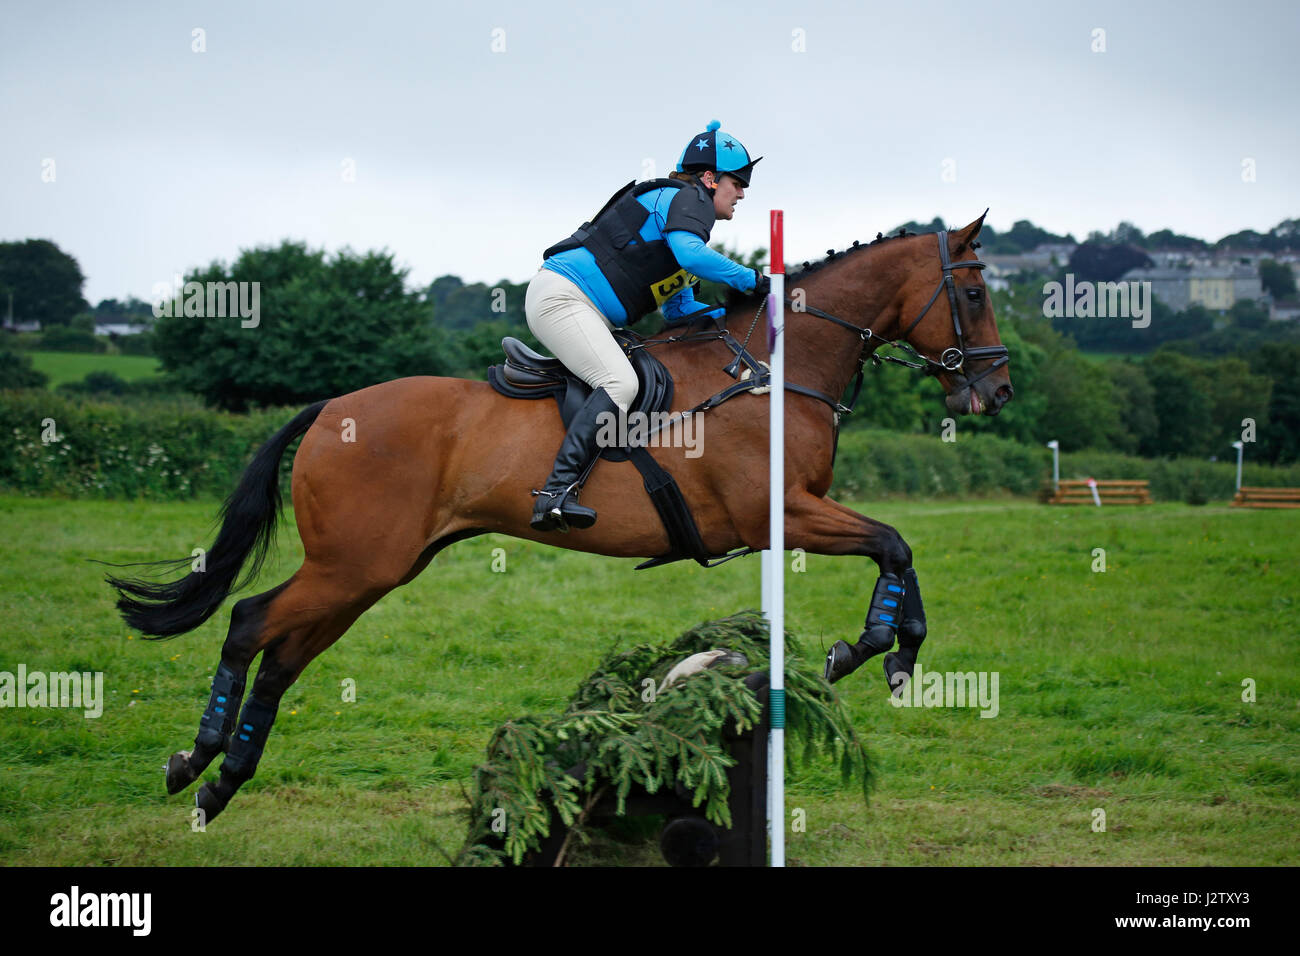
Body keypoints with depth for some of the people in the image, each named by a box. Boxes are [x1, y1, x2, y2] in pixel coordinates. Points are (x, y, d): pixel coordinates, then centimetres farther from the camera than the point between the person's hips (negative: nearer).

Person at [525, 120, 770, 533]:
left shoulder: (680, 206, 25)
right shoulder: (686, 198, -5)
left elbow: (679, 310, 26)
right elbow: (690, 254, -27)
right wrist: (749, 278, -17)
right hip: (561, 295, -11)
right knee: (620, 382, -27)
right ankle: (556, 494, -38)